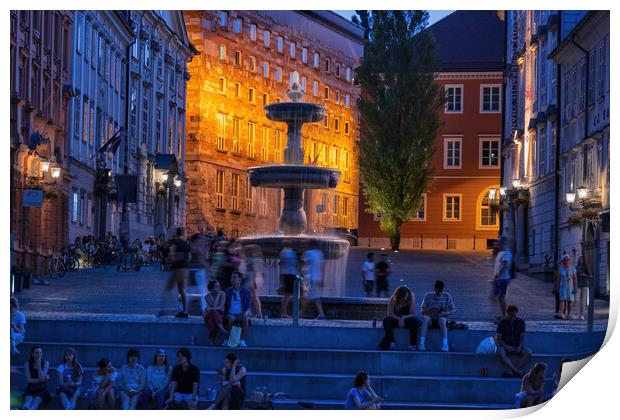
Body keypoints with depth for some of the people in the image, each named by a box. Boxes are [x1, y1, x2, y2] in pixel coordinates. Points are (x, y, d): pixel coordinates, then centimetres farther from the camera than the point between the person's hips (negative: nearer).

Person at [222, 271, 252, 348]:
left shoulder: (246, 292, 5)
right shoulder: (228, 291, 10)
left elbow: (249, 306, 1)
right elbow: (224, 305, 12)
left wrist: (246, 312, -20)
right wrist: (225, 313, -6)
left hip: (242, 314, 0)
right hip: (231, 314, 0)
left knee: (245, 319, -35)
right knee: (231, 319, -35)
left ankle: (242, 341, -32)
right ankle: (227, 340, -25)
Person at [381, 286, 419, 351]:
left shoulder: (411, 298, -14)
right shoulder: (393, 299, -11)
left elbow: (412, 314, -16)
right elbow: (390, 314, -11)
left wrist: (403, 318, -32)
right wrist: (399, 319, -27)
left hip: (407, 320, -1)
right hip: (396, 320, 1)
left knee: (414, 320, -33)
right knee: (387, 320, -29)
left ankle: (413, 344, -31)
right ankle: (391, 342, -30)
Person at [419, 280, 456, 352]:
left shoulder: (447, 296, 6)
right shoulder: (428, 296, 4)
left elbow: (453, 310, 5)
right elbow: (422, 311, 1)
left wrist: (446, 313, -16)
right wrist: (431, 308, -18)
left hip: (442, 320, 0)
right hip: (430, 320, 0)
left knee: (442, 319, -36)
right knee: (425, 318, -35)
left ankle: (445, 345, -44)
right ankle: (421, 344, -44)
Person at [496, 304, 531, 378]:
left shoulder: (521, 322, 3)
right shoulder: (502, 323, -3)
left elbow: (522, 337, 2)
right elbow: (498, 339, -5)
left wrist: (519, 347, -16)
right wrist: (506, 347, -20)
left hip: (517, 346, 2)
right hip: (505, 346, -2)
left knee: (528, 353, -28)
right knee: (500, 353, -37)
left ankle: (510, 372, -36)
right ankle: (517, 371, -46)